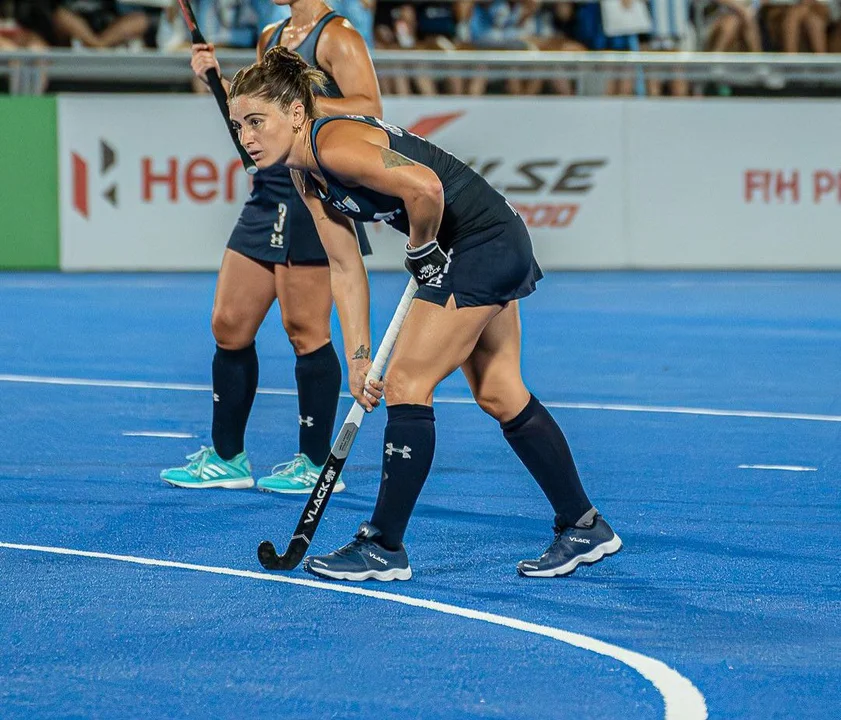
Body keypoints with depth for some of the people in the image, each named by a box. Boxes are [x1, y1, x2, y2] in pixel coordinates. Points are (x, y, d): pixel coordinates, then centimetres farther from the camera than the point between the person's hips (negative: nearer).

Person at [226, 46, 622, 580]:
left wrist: (422, 252, -17)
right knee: (500, 395, 16)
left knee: (406, 385, -7)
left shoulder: (335, 144, -22)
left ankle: (384, 548, 1)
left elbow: (425, 187, -35)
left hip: (484, 242, -10)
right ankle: (585, 527, 26)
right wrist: (359, 360, 5)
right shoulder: (306, 174, 7)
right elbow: (346, 270, 10)